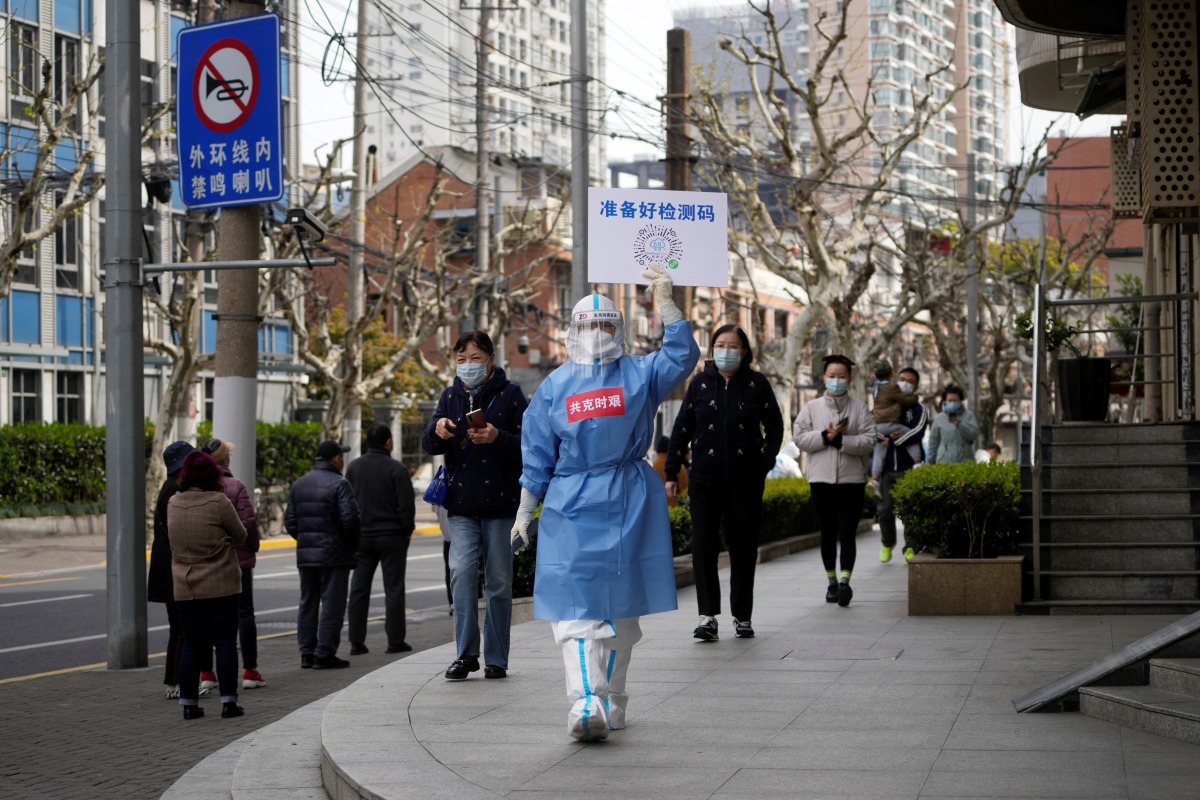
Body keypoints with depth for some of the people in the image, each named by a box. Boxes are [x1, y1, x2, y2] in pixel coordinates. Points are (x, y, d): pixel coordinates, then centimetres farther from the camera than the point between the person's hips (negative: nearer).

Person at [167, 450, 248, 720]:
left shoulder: (173, 504, 3)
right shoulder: (218, 502, -13)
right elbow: (240, 536, -1)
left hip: (185, 589, 4)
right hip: (221, 586, -4)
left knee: (191, 645, 9)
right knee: (225, 642, 2)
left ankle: (189, 703, 9)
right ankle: (228, 701, 0)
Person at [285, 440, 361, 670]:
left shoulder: (298, 485, 10)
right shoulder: (338, 484, -11)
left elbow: (290, 522, 8)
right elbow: (350, 519, -18)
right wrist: (353, 543, -2)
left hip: (305, 554, 7)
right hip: (334, 554, -7)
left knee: (308, 603, 13)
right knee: (332, 604, -2)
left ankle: (307, 653, 14)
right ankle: (324, 654, -4)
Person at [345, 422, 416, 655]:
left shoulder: (353, 467, 4)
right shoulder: (397, 469, -12)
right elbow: (406, 504, -13)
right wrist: (408, 530, 0)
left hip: (362, 537, 4)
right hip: (392, 535, -4)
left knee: (359, 589, 7)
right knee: (393, 588, 2)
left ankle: (356, 642, 5)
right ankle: (395, 640, 2)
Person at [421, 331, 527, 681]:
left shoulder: (510, 395, -1)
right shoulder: (450, 396, 10)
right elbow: (429, 446, 5)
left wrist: (498, 437, -25)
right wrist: (437, 430, -19)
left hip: (501, 504, -2)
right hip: (461, 504, 2)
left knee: (499, 581, 4)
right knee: (462, 571, -14)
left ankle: (496, 658, 13)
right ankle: (466, 653, -10)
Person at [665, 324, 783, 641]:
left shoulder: (757, 384, 3)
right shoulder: (700, 384, 5)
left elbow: (775, 427, 10)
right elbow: (681, 430, 8)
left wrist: (765, 464, -1)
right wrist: (671, 473, 4)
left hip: (746, 481, 0)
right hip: (705, 479, 0)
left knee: (743, 547, 5)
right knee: (704, 545, -8)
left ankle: (742, 616, 16)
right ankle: (708, 615, -6)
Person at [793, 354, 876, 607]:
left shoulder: (859, 409, 5)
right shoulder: (811, 408, 9)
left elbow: (868, 441, -5)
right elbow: (800, 438, -1)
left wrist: (840, 440, -15)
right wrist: (826, 436, -13)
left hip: (852, 480, -2)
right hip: (821, 480, 2)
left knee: (847, 534, -9)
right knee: (828, 534, 9)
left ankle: (845, 581, -14)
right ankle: (832, 582, 19)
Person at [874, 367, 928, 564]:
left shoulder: (918, 409, 5)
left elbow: (917, 432, -10)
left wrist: (893, 441, -14)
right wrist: (886, 434, -9)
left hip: (908, 468, -2)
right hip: (886, 468, 2)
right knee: (885, 509, 3)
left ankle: (910, 547, 2)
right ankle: (887, 544, 22)